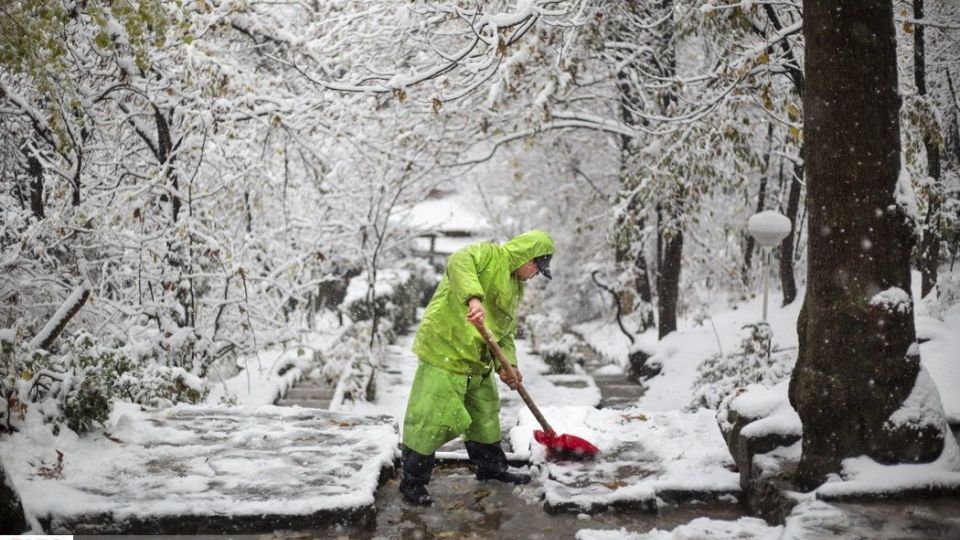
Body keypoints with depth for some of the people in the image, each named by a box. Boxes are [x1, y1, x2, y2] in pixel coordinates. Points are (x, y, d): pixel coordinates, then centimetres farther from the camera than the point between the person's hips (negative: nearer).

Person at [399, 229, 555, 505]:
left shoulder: (515, 289, 18)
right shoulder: (487, 254, -8)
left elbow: (506, 333, 15)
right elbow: (458, 263, -31)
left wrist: (506, 365, -4)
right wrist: (474, 298, -47)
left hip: (477, 359, 9)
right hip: (444, 349, -9)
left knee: (485, 414, 22)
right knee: (430, 418, -7)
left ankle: (491, 467, 40)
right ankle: (412, 480, 6)